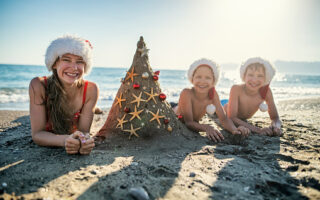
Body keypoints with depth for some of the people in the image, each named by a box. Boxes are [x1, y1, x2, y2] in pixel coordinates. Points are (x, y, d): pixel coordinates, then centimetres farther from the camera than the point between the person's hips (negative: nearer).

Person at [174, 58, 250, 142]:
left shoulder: (213, 94, -21)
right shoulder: (186, 93, -36)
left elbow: (223, 118, -22)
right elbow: (189, 122, -40)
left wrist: (234, 129, -43)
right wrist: (207, 128, -59)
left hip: (192, 128, 4)